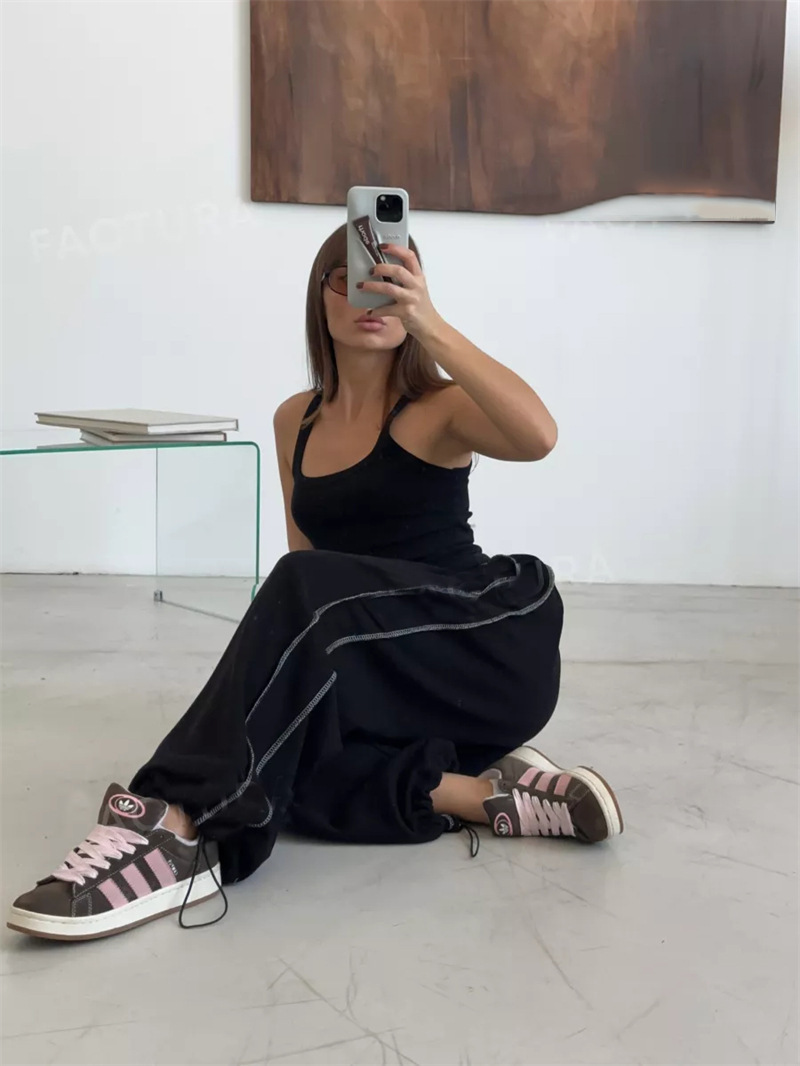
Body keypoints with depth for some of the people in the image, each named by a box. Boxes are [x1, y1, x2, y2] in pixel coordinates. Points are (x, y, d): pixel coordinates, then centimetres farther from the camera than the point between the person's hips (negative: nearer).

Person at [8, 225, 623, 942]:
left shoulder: (439, 408, -3)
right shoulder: (295, 424, 13)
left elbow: (538, 436, -27)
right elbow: (305, 555, 16)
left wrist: (430, 325, -32)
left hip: (490, 646, -5)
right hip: (386, 680, 5)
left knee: (311, 592, -34)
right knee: (272, 765, -26)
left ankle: (176, 828, -41)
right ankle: (482, 793, -19)